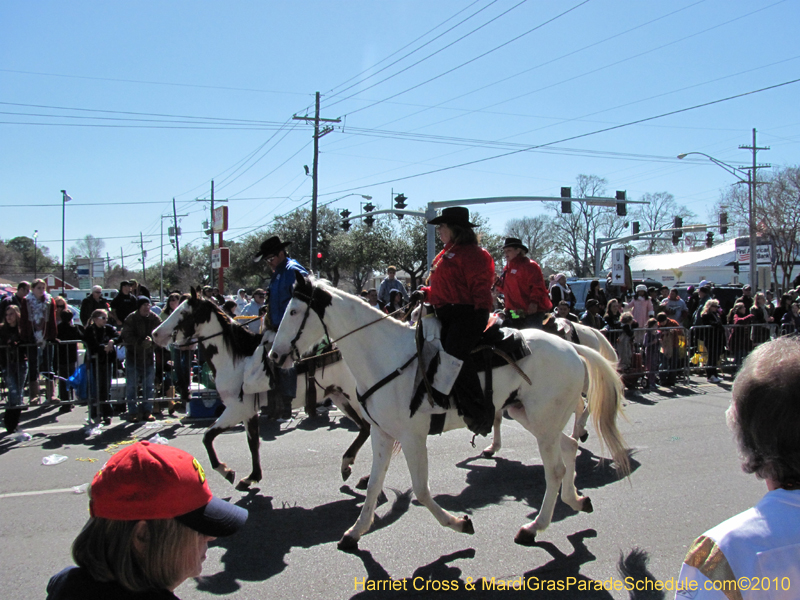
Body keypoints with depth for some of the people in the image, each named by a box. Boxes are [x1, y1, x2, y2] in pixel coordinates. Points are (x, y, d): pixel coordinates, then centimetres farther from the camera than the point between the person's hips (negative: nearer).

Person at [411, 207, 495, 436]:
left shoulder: (472, 254, -8)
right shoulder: (445, 254, 22)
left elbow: (480, 288, -13)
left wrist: (480, 318, -22)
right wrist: (425, 292, 11)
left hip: (467, 314, -11)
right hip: (445, 314, 11)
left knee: (453, 351, -27)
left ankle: (479, 411, -20)